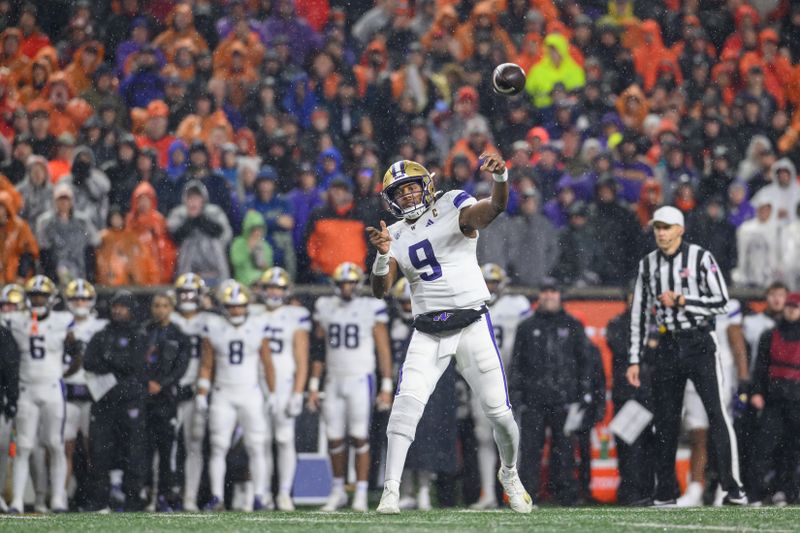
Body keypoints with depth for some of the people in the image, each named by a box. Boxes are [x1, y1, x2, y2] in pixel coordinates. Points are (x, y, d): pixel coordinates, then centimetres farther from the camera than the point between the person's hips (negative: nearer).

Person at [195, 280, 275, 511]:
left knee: (256, 447, -3)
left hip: (251, 395, 0)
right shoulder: (214, 327, 0)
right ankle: (217, 497, 0)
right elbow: (206, 365, 5)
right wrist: (201, 395, -1)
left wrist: (272, 394, 4)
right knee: (218, 447, -4)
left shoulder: (258, 326, 0)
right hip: (223, 395, 0)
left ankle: (259, 498, 1)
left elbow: (267, 364, 6)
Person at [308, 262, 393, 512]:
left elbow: (384, 350, -2)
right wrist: (313, 386, 9)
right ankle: (338, 490, 18)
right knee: (334, 438, 4)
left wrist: (387, 387, -5)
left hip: (360, 380, -4)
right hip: (333, 381, 4)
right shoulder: (325, 307, 7)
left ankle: (361, 494, -1)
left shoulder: (372, 308, -4)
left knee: (359, 437, -7)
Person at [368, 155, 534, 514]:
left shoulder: (452, 208, -2)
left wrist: (499, 176, -43)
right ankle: (391, 490, -17)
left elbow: (496, 207, -22)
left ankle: (510, 474, 28)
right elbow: (380, 290, 3)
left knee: (499, 411, 0)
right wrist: (383, 255, -17)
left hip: (472, 325, -3)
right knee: (406, 404, -16)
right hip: (427, 333, 3)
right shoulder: (396, 236, 10)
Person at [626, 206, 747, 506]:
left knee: (717, 414, -11)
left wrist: (681, 301, -13)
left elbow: (721, 303, -7)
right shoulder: (648, 264, 11)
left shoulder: (701, 258, -3)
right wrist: (634, 360, 11)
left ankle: (733, 488, -12)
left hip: (700, 343, -4)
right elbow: (639, 314, 14)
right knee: (664, 420, 4)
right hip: (668, 346, 4)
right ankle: (665, 491, 12)